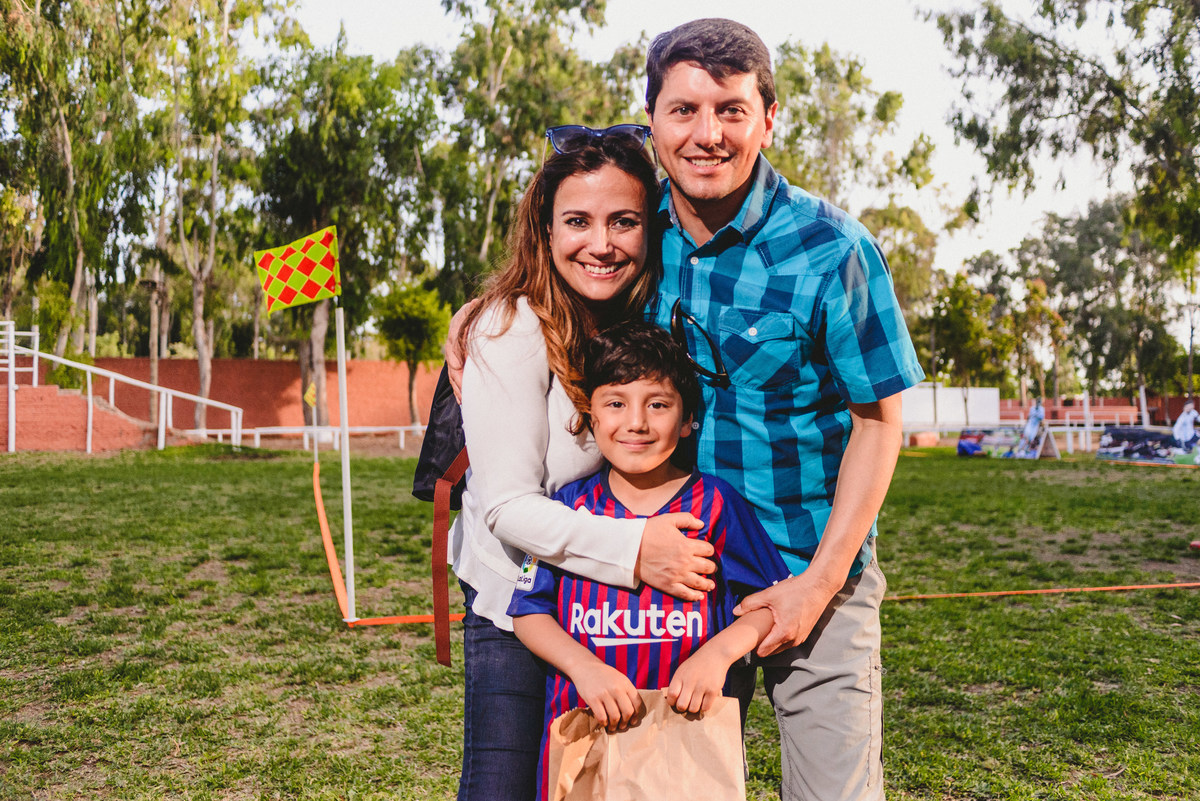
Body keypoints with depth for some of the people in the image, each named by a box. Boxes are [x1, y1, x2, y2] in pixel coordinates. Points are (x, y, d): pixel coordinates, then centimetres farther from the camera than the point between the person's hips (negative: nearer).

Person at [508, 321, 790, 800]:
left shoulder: (714, 503, -3)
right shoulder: (571, 505, 0)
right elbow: (528, 611, 1)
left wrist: (720, 651, -14)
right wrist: (582, 665, -15)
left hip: (687, 729, -1)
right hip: (582, 730, 1)